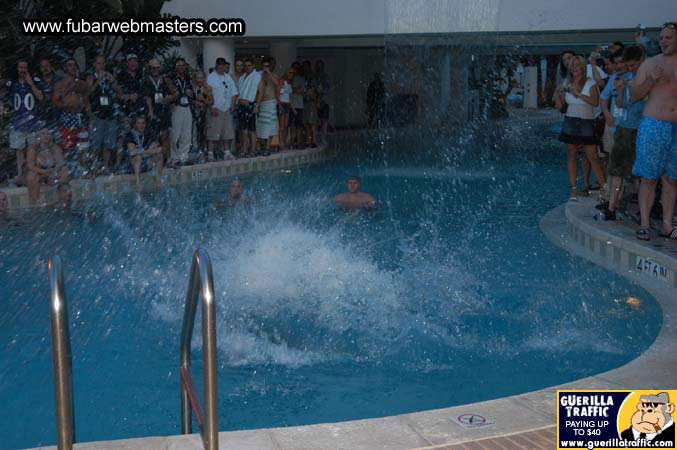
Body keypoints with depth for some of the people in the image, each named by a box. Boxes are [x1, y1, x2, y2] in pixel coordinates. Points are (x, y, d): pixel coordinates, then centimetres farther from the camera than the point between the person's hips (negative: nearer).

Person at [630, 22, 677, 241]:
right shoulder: (650, 64, 6)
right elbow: (634, 96, 4)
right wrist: (651, 80, -11)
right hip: (653, 126, -2)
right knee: (649, 178, -2)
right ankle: (644, 224, 3)